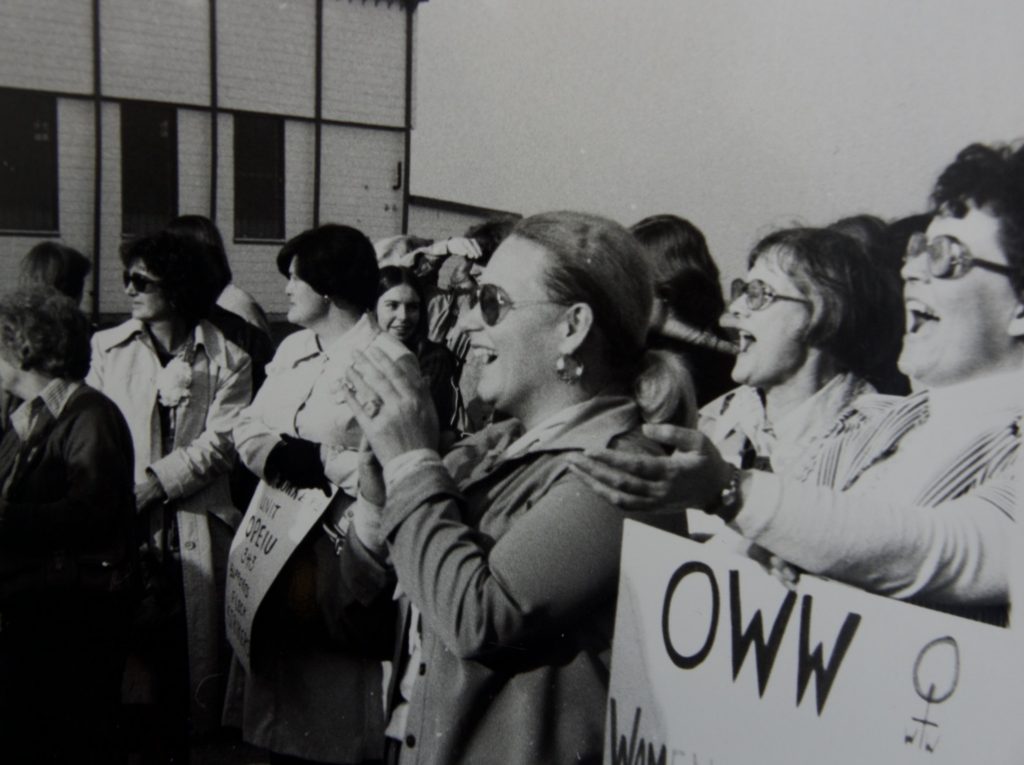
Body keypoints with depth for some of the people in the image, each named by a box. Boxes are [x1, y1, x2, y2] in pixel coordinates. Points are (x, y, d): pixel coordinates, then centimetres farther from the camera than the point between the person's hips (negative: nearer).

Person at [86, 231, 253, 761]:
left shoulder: (226, 358, 3)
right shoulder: (105, 348, 10)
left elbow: (220, 442, -5)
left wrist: (149, 486, -12)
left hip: (196, 530, -1)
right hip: (122, 530, 2)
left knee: (192, 653, 4)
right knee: (123, 652, 3)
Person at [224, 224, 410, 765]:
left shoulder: (390, 362, -14)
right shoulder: (293, 349, 13)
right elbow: (247, 427, 8)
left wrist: (319, 460, -17)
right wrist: (277, 453, -12)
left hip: (338, 556, -7)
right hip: (276, 546, 7)